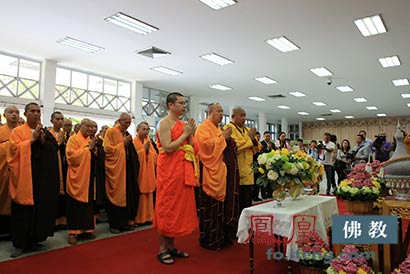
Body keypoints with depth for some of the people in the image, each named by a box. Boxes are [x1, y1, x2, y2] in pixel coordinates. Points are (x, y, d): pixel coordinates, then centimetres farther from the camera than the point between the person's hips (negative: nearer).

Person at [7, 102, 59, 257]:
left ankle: (33, 240, 20)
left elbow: (53, 151, 6)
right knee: (22, 211, -1)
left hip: (41, 178, 4)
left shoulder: (45, 132, 15)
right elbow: (14, 149, -11)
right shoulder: (17, 131, 3)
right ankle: (19, 243, 10)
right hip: (23, 177, -3)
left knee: (39, 208, 7)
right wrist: (32, 139, -14)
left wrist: (43, 141, -9)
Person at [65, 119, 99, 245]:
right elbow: (72, 156, -17)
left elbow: (96, 157, 14)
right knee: (76, 205, -3)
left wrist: (94, 149, -5)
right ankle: (73, 232, 5)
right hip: (78, 177, -6)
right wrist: (87, 148, -15)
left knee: (88, 204, 9)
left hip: (89, 177, 7)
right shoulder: (73, 139, -4)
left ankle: (86, 229, 18)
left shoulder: (91, 140, 16)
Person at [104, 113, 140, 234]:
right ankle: (114, 224, 11)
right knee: (116, 196, 0)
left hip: (128, 169, 7)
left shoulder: (127, 134, 17)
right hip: (115, 169, -7)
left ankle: (126, 221, 19)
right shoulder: (111, 132, -5)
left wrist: (129, 143, 4)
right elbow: (107, 149, -14)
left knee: (128, 195, 8)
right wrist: (122, 144, -13)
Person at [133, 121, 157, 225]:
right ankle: (139, 218, 3)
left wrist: (148, 150, -8)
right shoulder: (134, 142, -4)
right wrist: (144, 149, -15)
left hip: (149, 172, 6)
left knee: (149, 195, 7)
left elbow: (154, 155, 8)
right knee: (140, 195, -6)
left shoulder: (149, 141, 14)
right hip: (139, 172, -6)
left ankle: (148, 216, 16)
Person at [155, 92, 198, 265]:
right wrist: (185, 134, -12)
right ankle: (162, 250, 11)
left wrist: (190, 134, -1)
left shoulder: (183, 124, 15)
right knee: (168, 207, -1)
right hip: (169, 170, -8)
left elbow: (191, 148, 14)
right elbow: (168, 148, -19)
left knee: (179, 206, 11)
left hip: (183, 171, 8)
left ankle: (171, 247, 22)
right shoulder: (164, 123, -8)